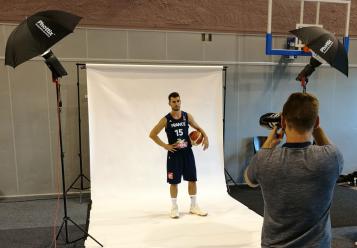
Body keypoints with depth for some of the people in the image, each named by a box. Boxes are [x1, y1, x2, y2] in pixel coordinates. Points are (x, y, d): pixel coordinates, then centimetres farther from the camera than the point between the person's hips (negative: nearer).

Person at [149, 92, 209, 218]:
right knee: (174, 182, 4)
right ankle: (174, 208, 20)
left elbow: (198, 128, 15)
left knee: (192, 179, 8)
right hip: (174, 154, -3)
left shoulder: (187, 116, 1)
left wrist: (205, 137, -4)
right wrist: (165, 146, -10)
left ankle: (194, 206, 23)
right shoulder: (166, 120, -8)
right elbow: (152, 134, -4)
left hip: (187, 152, 3)